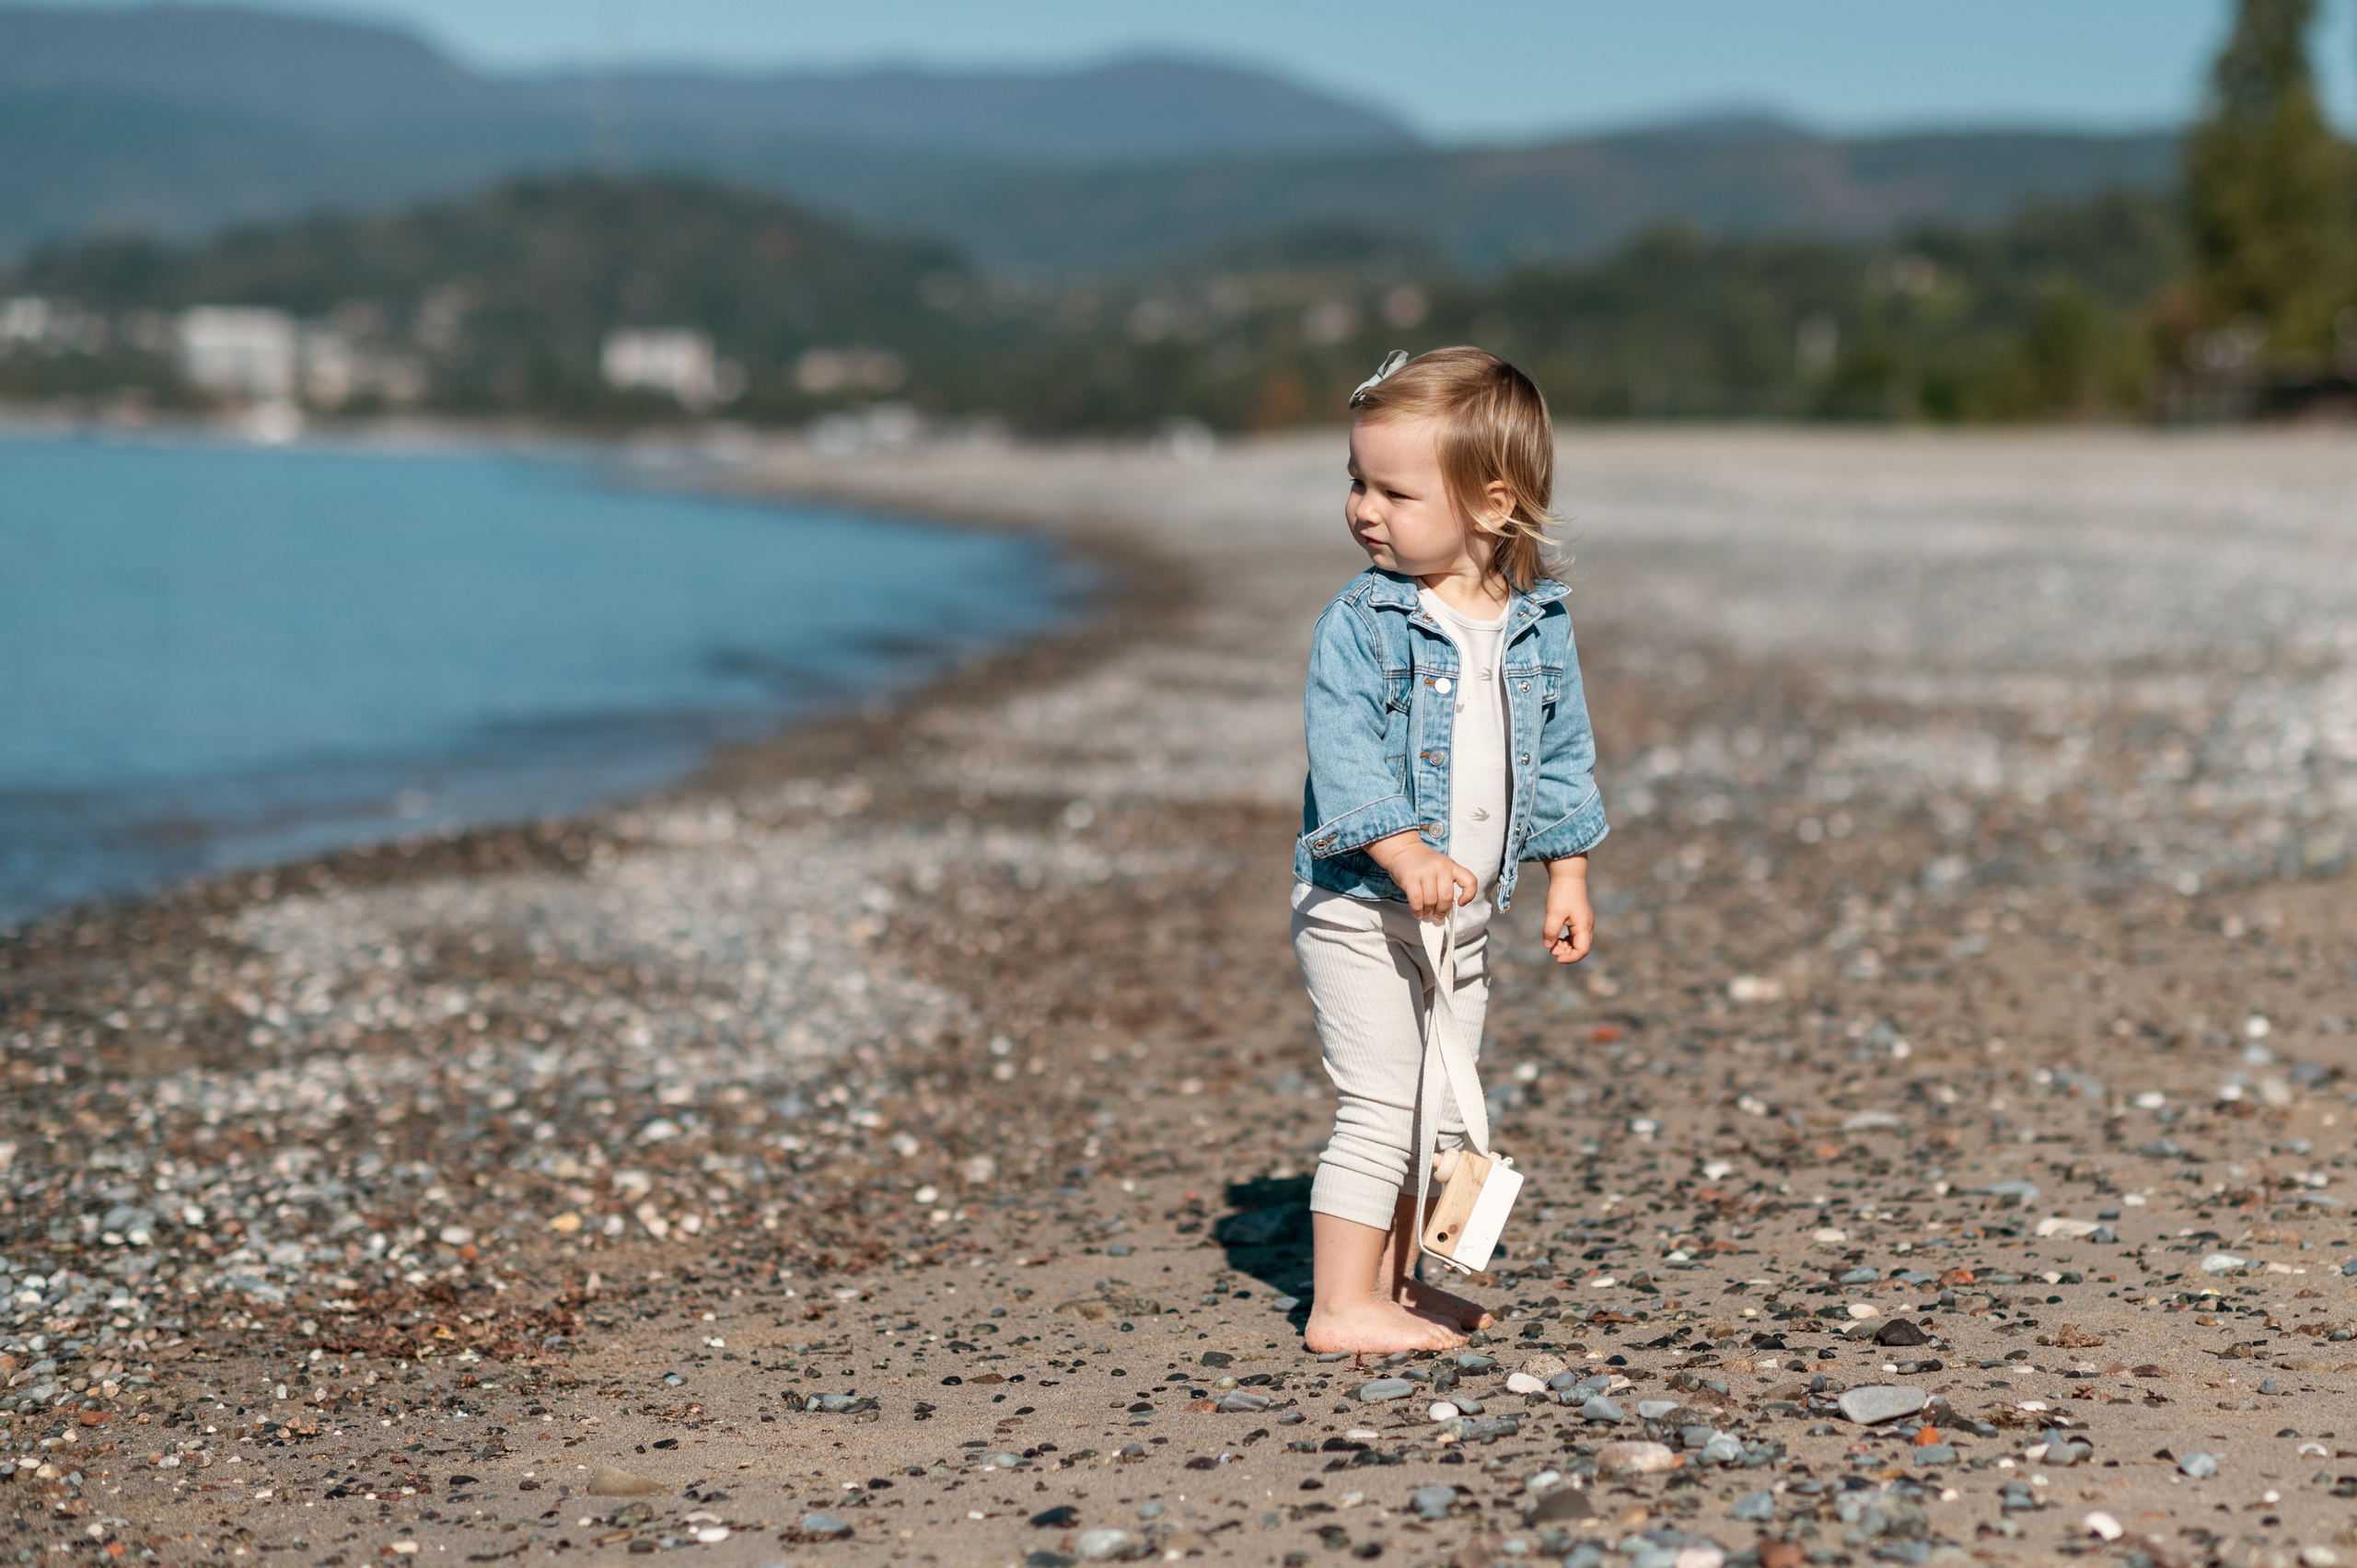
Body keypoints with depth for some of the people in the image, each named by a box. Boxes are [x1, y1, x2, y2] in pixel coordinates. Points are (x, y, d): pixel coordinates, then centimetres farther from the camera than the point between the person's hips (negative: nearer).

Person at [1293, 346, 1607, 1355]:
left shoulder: (1540, 625, 2)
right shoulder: (1360, 622, -13)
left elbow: (1562, 753, 12)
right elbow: (1342, 753, -21)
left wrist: (1567, 874, 11)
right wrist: (1407, 852, -33)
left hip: (1463, 914, 6)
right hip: (1359, 907, -6)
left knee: (1442, 1111, 14)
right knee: (1382, 1104, -8)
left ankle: (1395, 1281, 29)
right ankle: (1342, 1306, 0)